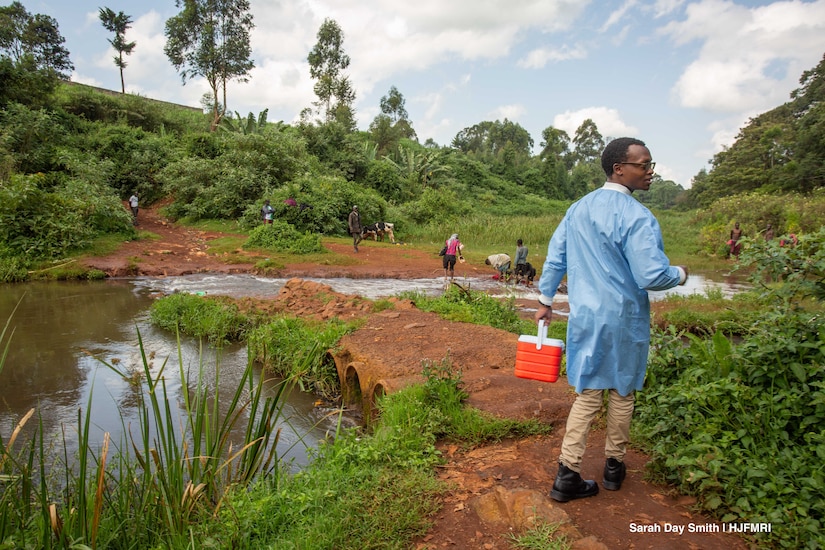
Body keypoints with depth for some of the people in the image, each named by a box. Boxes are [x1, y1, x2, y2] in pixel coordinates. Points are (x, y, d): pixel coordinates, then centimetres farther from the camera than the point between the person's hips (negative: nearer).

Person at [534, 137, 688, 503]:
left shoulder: (578, 209, 4)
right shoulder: (637, 218, -18)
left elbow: (554, 257, 9)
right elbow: (652, 277, -20)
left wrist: (545, 300, 19)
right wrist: (680, 274, 1)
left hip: (584, 317, 5)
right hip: (623, 320, -5)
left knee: (587, 394, 11)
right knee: (622, 393, 15)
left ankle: (568, 475, 10)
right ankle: (614, 467, 31)